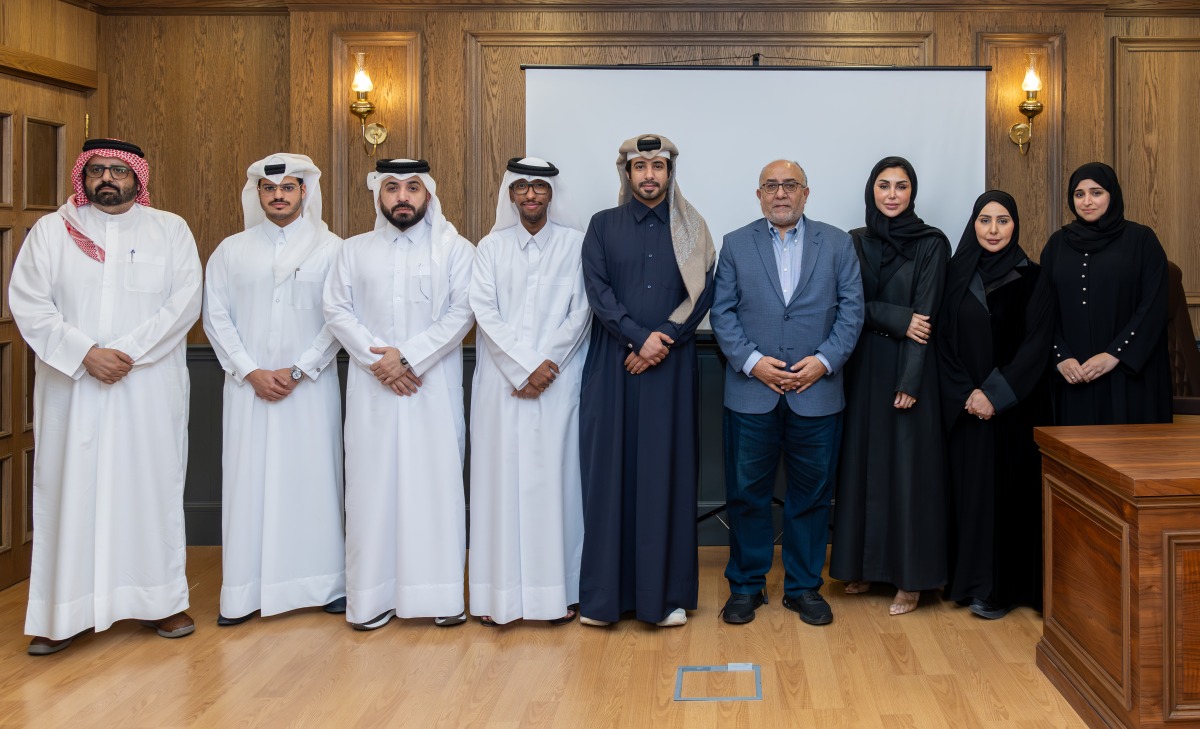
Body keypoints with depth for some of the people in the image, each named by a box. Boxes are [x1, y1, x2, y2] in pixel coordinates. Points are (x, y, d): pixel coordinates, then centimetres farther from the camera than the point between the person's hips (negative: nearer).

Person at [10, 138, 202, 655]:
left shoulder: (171, 230, 7)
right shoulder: (50, 231, 7)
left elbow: (184, 303, -4)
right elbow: (27, 302, -2)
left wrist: (128, 352, -14)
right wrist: (85, 353, -14)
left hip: (149, 388, 0)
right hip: (71, 387, 0)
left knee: (151, 485, 4)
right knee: (70, 490, 1)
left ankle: (161, 599, 14)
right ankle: (65, 612, 8)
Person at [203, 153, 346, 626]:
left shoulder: (330, 248, 2)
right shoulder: (231, 250, 9)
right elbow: (216, 317, 5)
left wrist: (298, 370, -9)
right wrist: (251, 371, -6)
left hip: (311, 387, -1)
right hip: (249, 385, 1)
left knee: (315, 476, 1)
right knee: (248, 479, 0)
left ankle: (325, 582, 10)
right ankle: (245, 592, 5)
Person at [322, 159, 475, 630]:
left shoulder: (455, 249, 6)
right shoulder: (354, 251, 13)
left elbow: (461, 313, -4)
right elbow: (337, 310, 4)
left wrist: (408, 357, -13)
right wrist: (378, 359, -10)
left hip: (434, 388, -1)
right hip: (371, 389, 2)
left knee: (436, 482, -2)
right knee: (372, 483, 0)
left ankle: (440, 594, 5)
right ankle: (373, 596, 6)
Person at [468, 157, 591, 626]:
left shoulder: (575, 244, 6)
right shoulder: (492, 247, 10)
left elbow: (580, 311, 0)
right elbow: (484, 311, 0)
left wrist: (547, 364, -10)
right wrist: (525, 365, -10)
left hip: (558, 381, -1)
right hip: (502, 382, 1)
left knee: (555, 478, -1)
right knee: (501, 478, 0)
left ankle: (559, 591, 5)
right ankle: (501, 592, 4)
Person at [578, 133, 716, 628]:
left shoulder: (690, 229, 9)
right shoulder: (603, 226, 9)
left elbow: (702, 293, 0)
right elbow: (597, 291, -2)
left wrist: (663, 341, -12)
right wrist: (640, 337, -13)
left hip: (671, 366, 0)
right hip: (612, 366, 0)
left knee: (667, 472, 1)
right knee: (609, 470, 0)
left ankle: (667, 591, 8)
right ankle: (604, 592, 7)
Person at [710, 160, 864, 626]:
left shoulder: (837, 243, 8)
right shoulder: (736, 245, 8)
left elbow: (851, 308, 3)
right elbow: (722, 312, 2)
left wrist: (825, 360, -10)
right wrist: (752, 361, -11)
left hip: (816, 391, 0)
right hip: (751, 392, 0)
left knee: (811, 495, 8)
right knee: (747, 493, 5)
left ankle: (804, 586, 21)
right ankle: (746, 585, 19)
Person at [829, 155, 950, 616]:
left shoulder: (932, 244, -2)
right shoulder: (854, 243, 8)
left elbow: (927, 313, -9)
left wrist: (911, 380, -16)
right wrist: (898, 318, -15)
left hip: (909, 367, -3)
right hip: (863, 365, 3)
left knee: (909, 465, -2)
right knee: (862, 460, 6)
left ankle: (910, 577, 5)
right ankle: (863, 565, 18)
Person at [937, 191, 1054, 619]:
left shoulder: (1031, 279, 0)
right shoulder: (957, 274, 6)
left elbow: (1036, 344, -6)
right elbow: (945, 341, 3)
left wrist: (996, 394, -14)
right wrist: (966, 393, -9)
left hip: (1014, 406, -2)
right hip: (965, 406, 2)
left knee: (1009, 488, 0)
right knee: (970, 487, 4)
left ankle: (1004, 586, 8)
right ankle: (972, 580, 14)